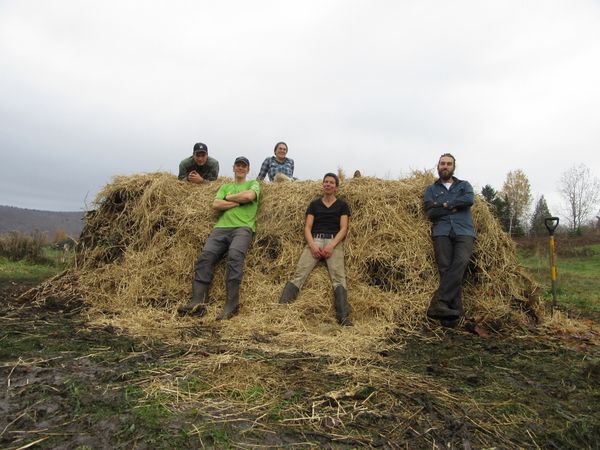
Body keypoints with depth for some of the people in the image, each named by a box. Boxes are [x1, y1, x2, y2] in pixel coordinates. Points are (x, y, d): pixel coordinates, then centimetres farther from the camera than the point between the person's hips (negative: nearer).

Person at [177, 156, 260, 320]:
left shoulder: (253, 183, 21)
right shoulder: (225, 186, 30)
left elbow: (248, 196, -4)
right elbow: (216, 204, 11)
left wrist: (228, 198, 9)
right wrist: (238, 202, 4)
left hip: (243, 228, -4)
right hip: (222, 227, 4)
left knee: (235, 255, -33)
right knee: (206, 255, -22)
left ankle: (231, 305, -33)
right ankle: (198, 302, -27)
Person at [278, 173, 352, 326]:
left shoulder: (342, 205, 15)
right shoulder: (314, 204, 19)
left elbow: (343, 229, 3)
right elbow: (307, 227, 9)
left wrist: (331, 245, -14)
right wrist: (312, 244, -11)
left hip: (334, 242, -1)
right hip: (315, 240, 1)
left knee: (338, 277, -23)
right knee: (299, 275, -19)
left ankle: (344, 317, -34)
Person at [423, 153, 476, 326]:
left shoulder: (464, 185, 24)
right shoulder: (431, 189, 22)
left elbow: (469, 200, -1)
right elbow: (430, 212, 3)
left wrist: (445, 204, -1)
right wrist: (454, 207, 1)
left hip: (464, 231, 0)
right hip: (442, 232, 0)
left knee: (460, 262, -25)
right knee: (445, 269, -15)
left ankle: (438, 303, -31)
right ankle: (455, 311, -19)